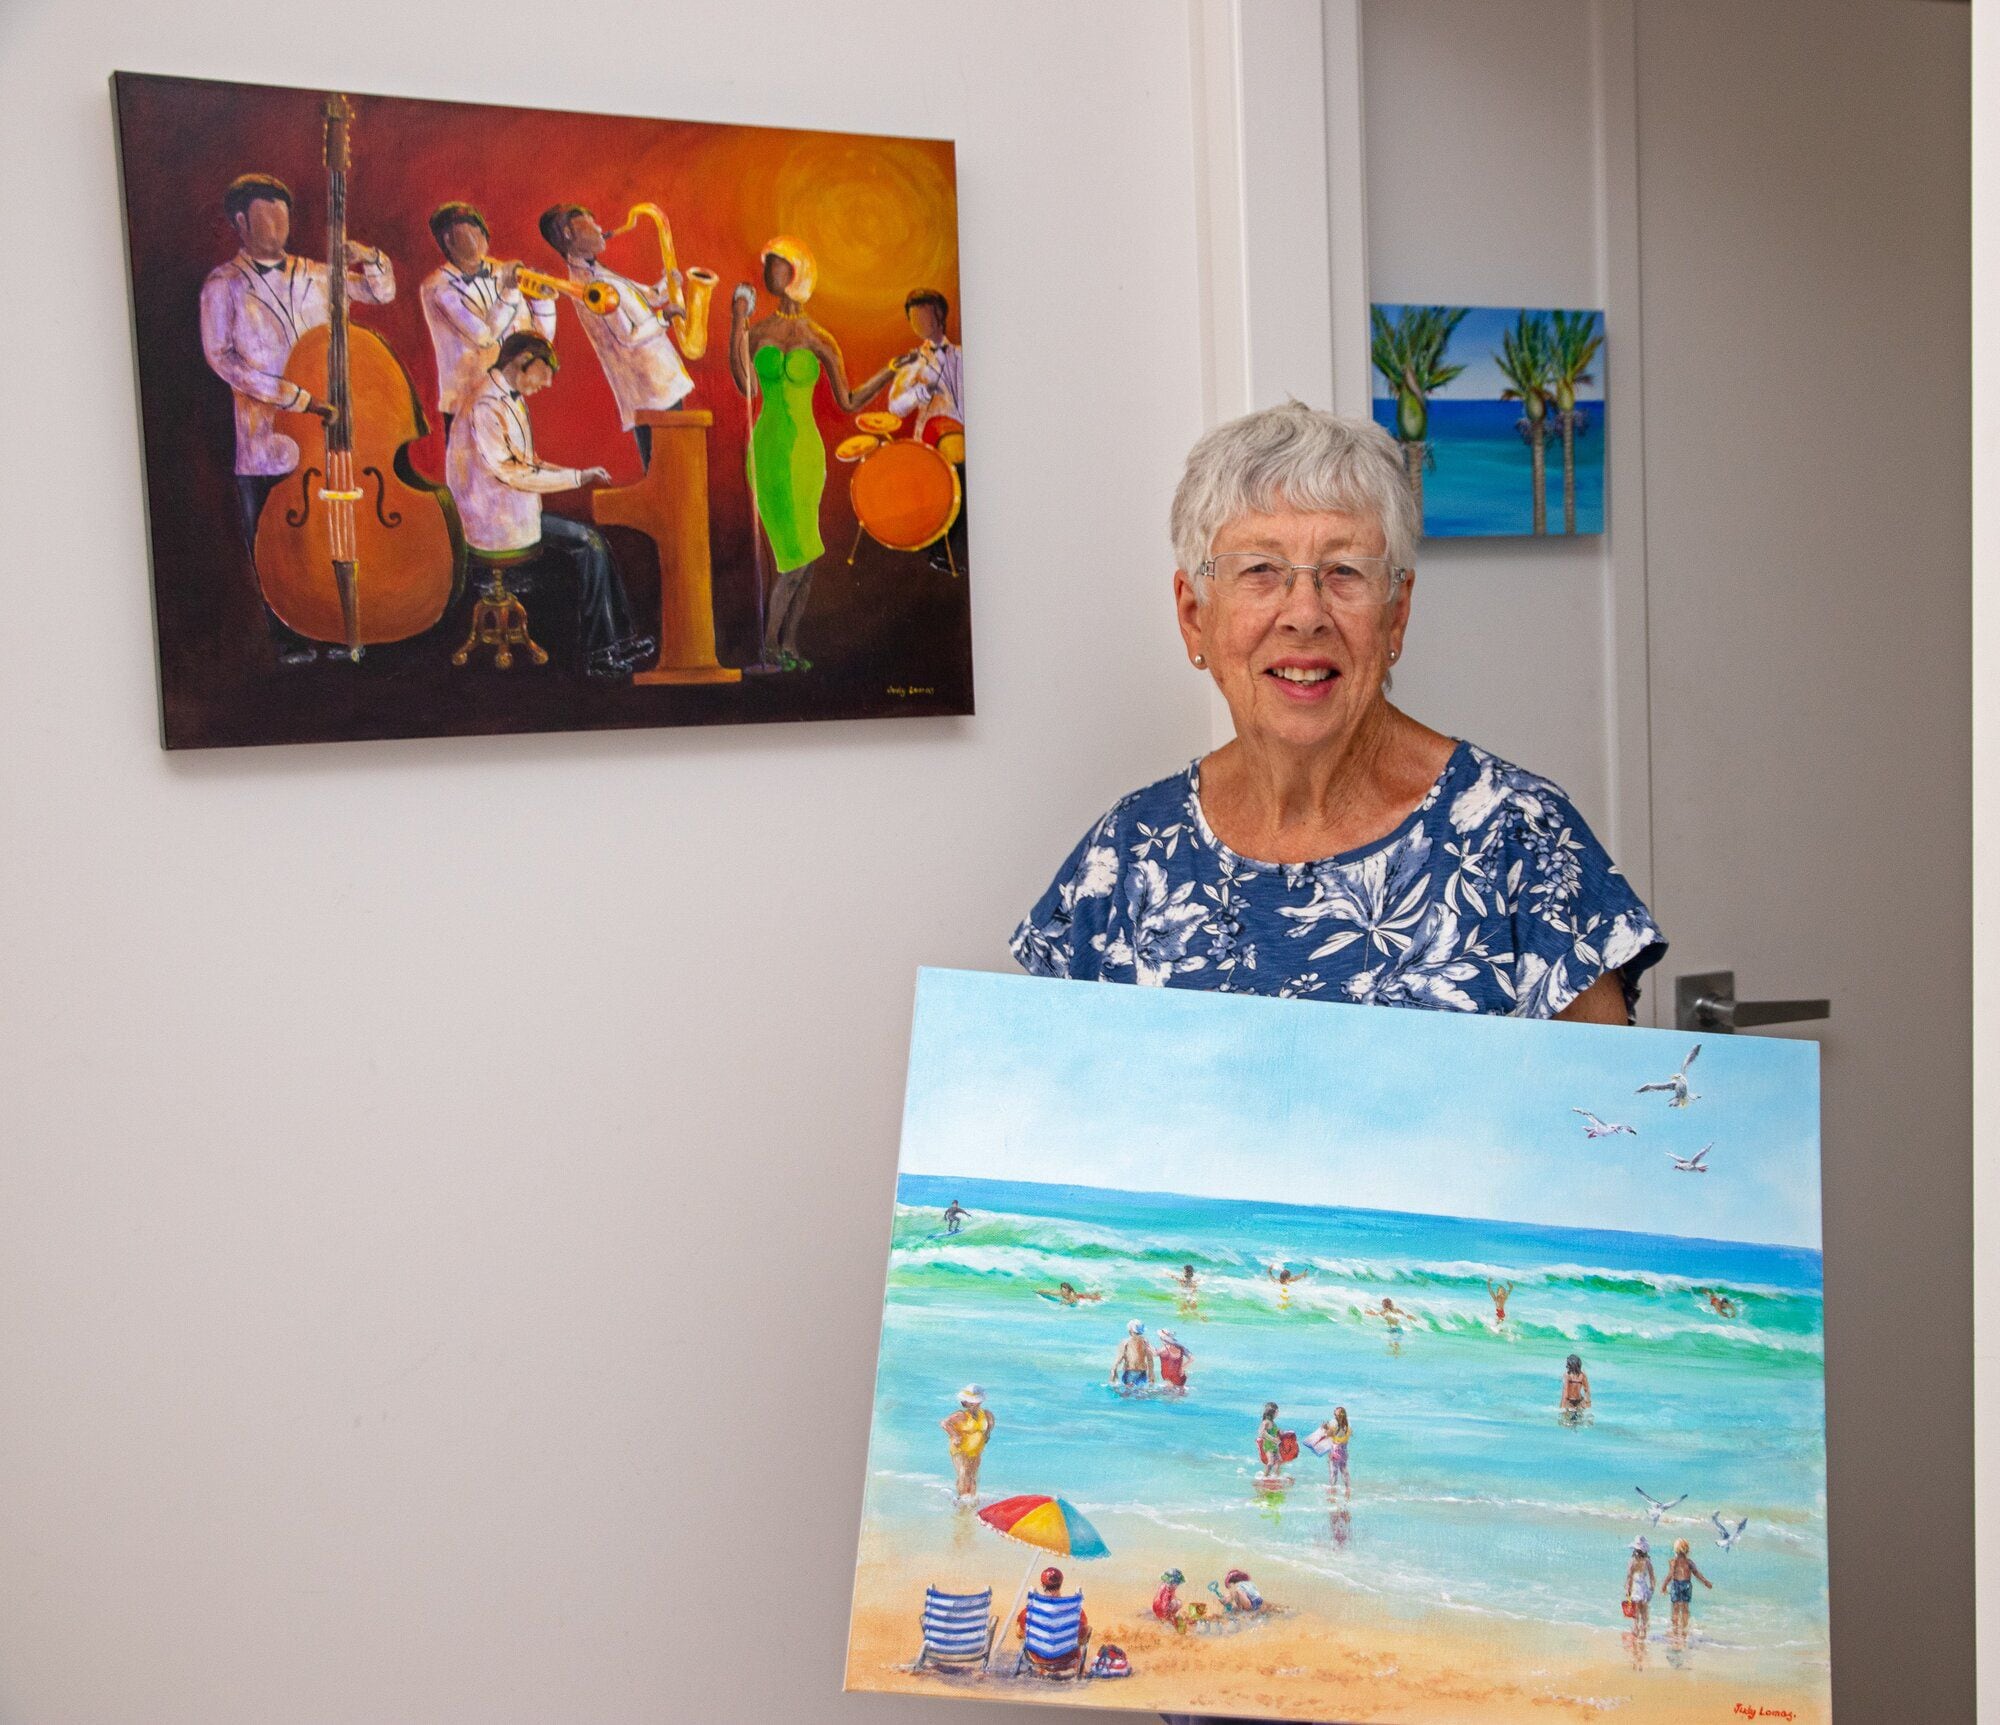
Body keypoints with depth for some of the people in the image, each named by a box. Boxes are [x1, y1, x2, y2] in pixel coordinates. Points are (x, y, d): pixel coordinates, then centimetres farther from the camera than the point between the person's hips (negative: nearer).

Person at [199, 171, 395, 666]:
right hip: (265, 439, -3)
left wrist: (370, 259, -2)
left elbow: (382, 293, 21)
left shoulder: (316, 275, 12)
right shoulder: (224, 284, 1)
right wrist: (293, 396, -19)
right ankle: (289, 640, 15)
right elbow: (220, 355, -10)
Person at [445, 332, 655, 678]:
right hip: (500, 523, -9)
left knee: (591, 541, -1)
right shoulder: (486, 408, -18)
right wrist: (576, 477, -19)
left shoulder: (511, 401, 14)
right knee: (587, 542, -10)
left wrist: (577, 474, 6)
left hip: (514, 513, 9)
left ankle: (620, 639, -2)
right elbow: (507, 471, -23)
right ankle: (600, 654, -5)